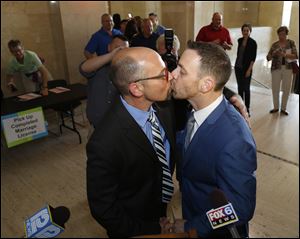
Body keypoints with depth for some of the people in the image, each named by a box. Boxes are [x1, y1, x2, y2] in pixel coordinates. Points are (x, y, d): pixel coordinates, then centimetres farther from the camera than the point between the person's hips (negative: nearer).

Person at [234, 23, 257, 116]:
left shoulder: (253, 42, -8)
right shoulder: (240, 40, 8)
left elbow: (253, 58, -10)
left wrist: (249, 69, -16)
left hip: (246, 68, -5)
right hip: (238, 67, 5)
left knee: (246, 88, -3)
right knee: (240, 87, 11)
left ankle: (247, 109, 4)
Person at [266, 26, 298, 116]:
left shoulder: (291, 43, 1)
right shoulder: (274, 44, 3)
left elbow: (295, 56, -8)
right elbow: (268, 58, 0)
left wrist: (284, 55, -24)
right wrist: (273, 54, -22)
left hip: (288, 69, 0)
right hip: (276, 69, 1)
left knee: (286, 89, 4)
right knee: (275, 89, 3)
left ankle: (283, 108, 18)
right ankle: (276, 107, 19)